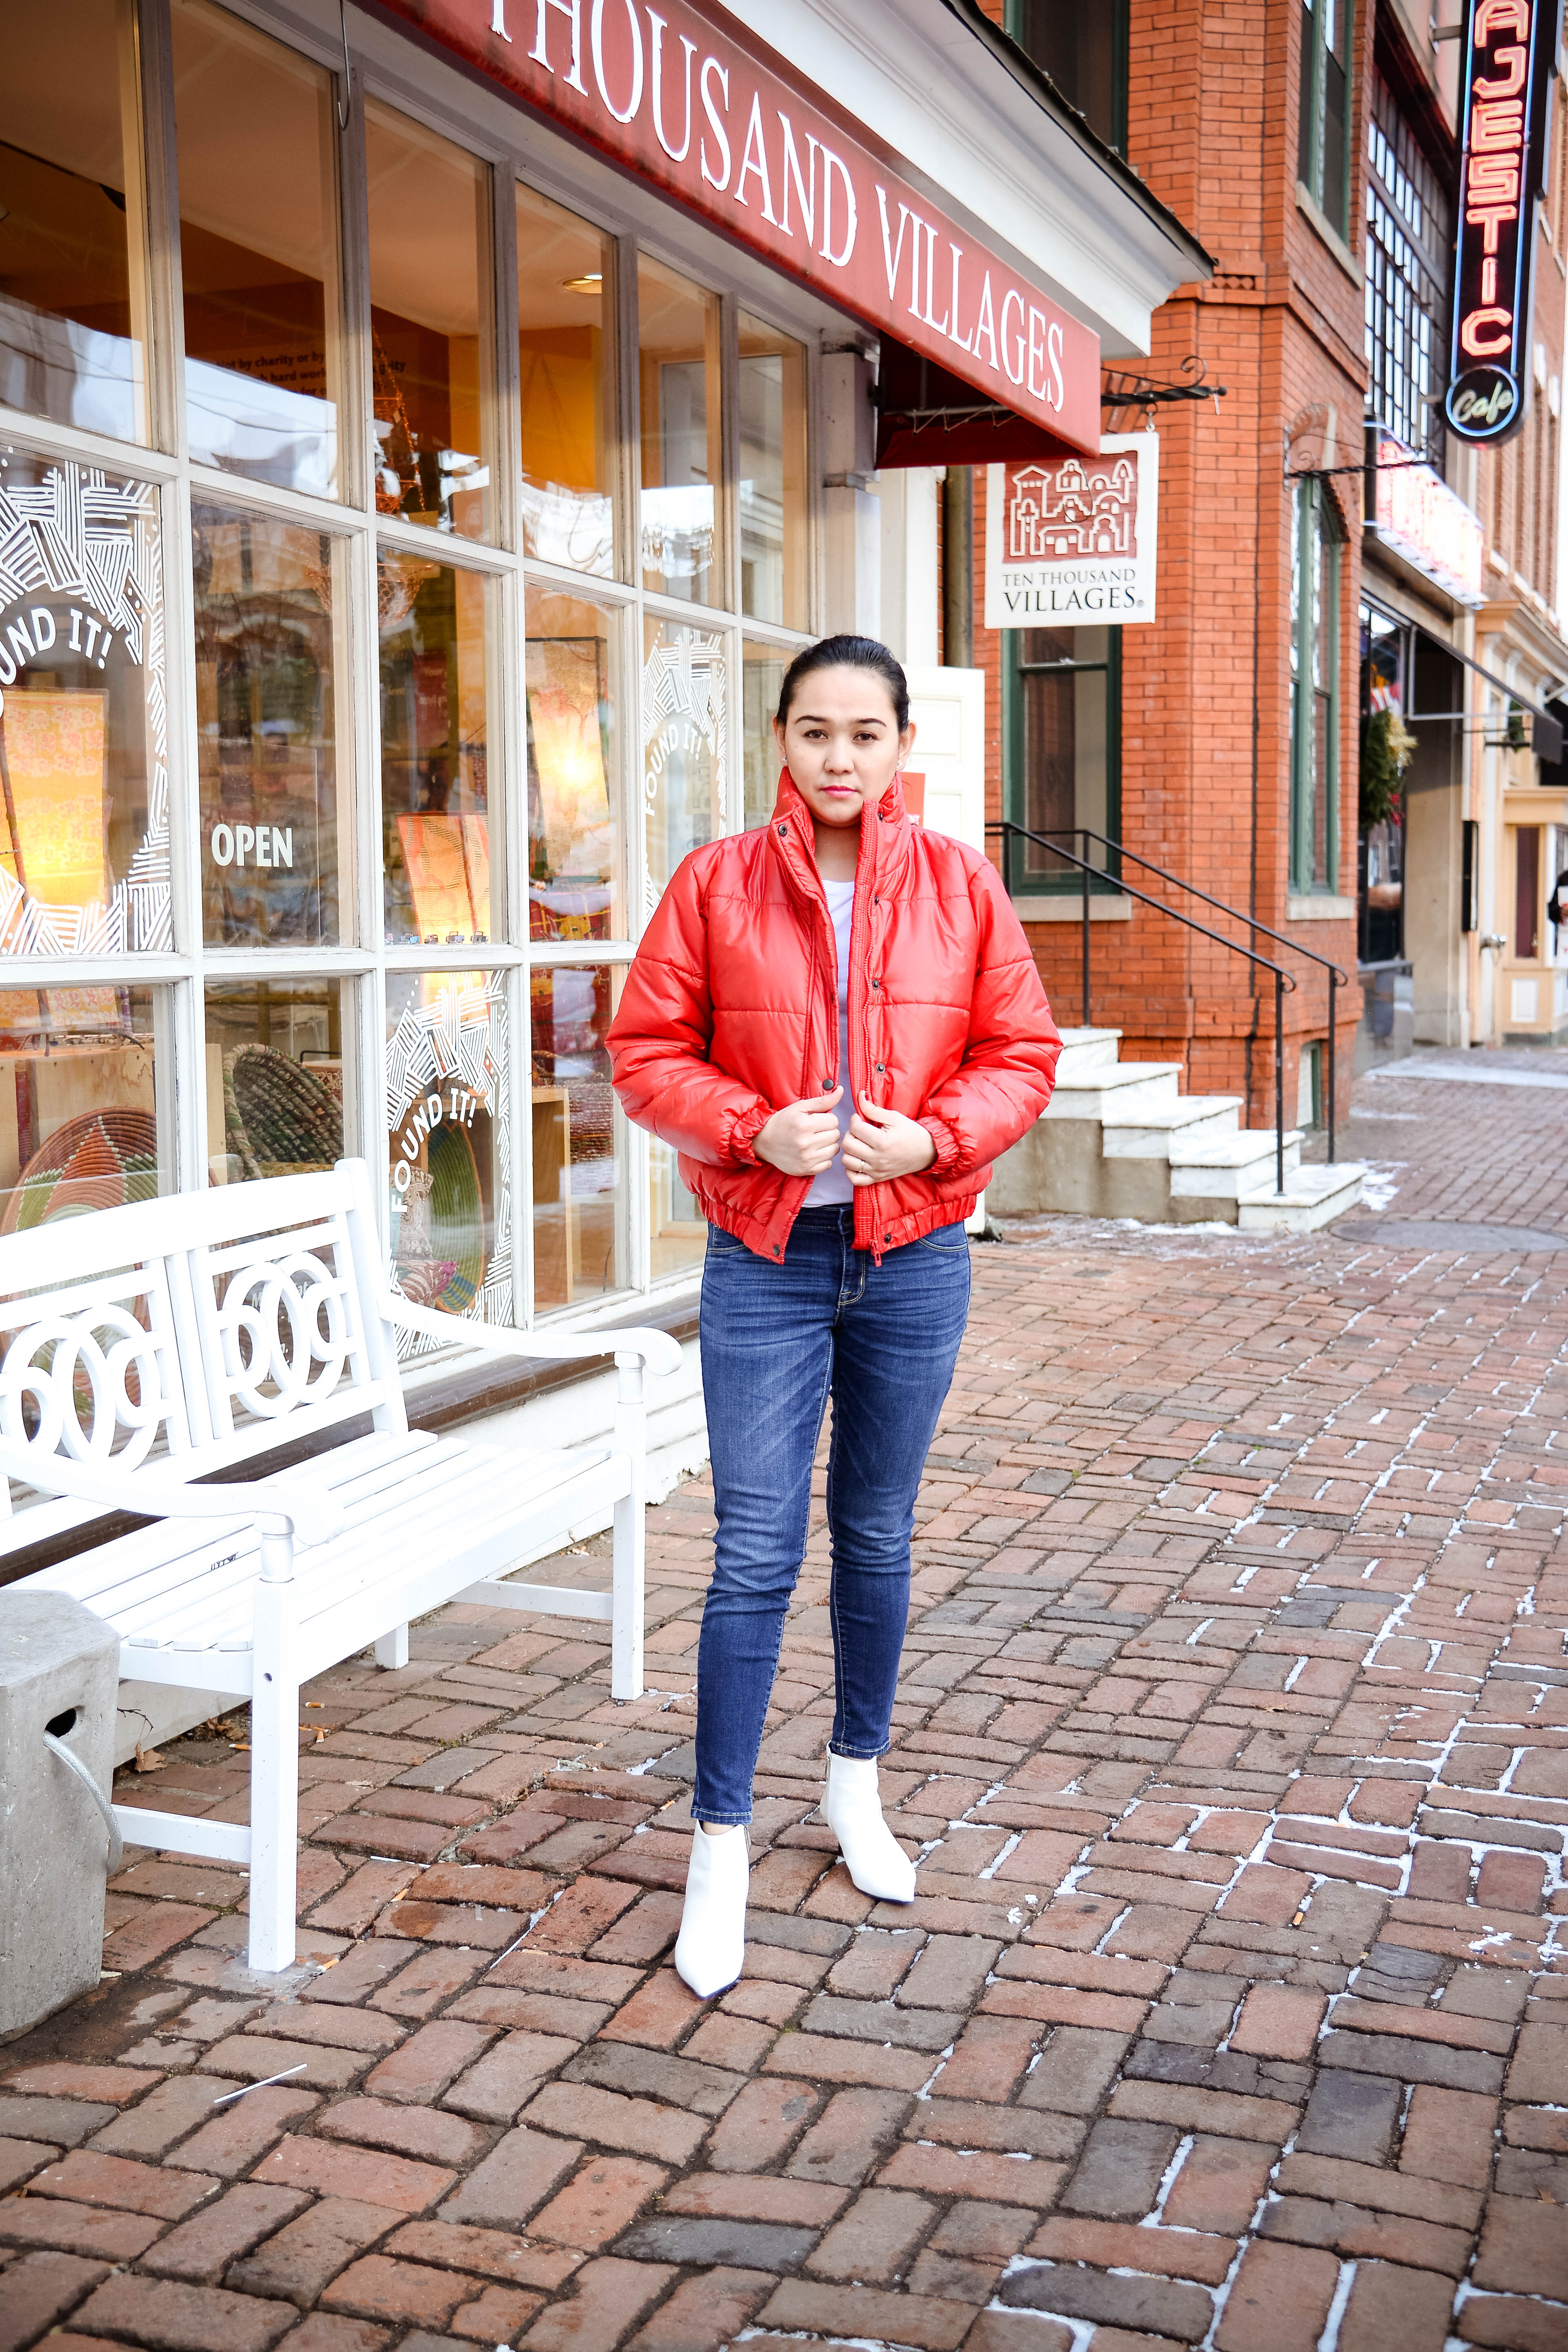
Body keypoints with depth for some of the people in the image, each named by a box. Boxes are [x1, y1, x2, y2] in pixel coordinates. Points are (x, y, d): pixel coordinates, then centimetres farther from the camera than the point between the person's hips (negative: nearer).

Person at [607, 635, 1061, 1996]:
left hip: (916, 1257, 2)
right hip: (766, 1259, -2)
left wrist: (934, 1135, -14)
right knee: (756, 1554, -2)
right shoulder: (717, 885, -3)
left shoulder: (960, 887, 1)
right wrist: (755, 1129, -17)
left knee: (879, 1538, 16)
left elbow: (1021, 1055, 3)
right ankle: (721, 1845, 10)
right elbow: (648, 1052, -1)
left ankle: (857, 1782, 37)